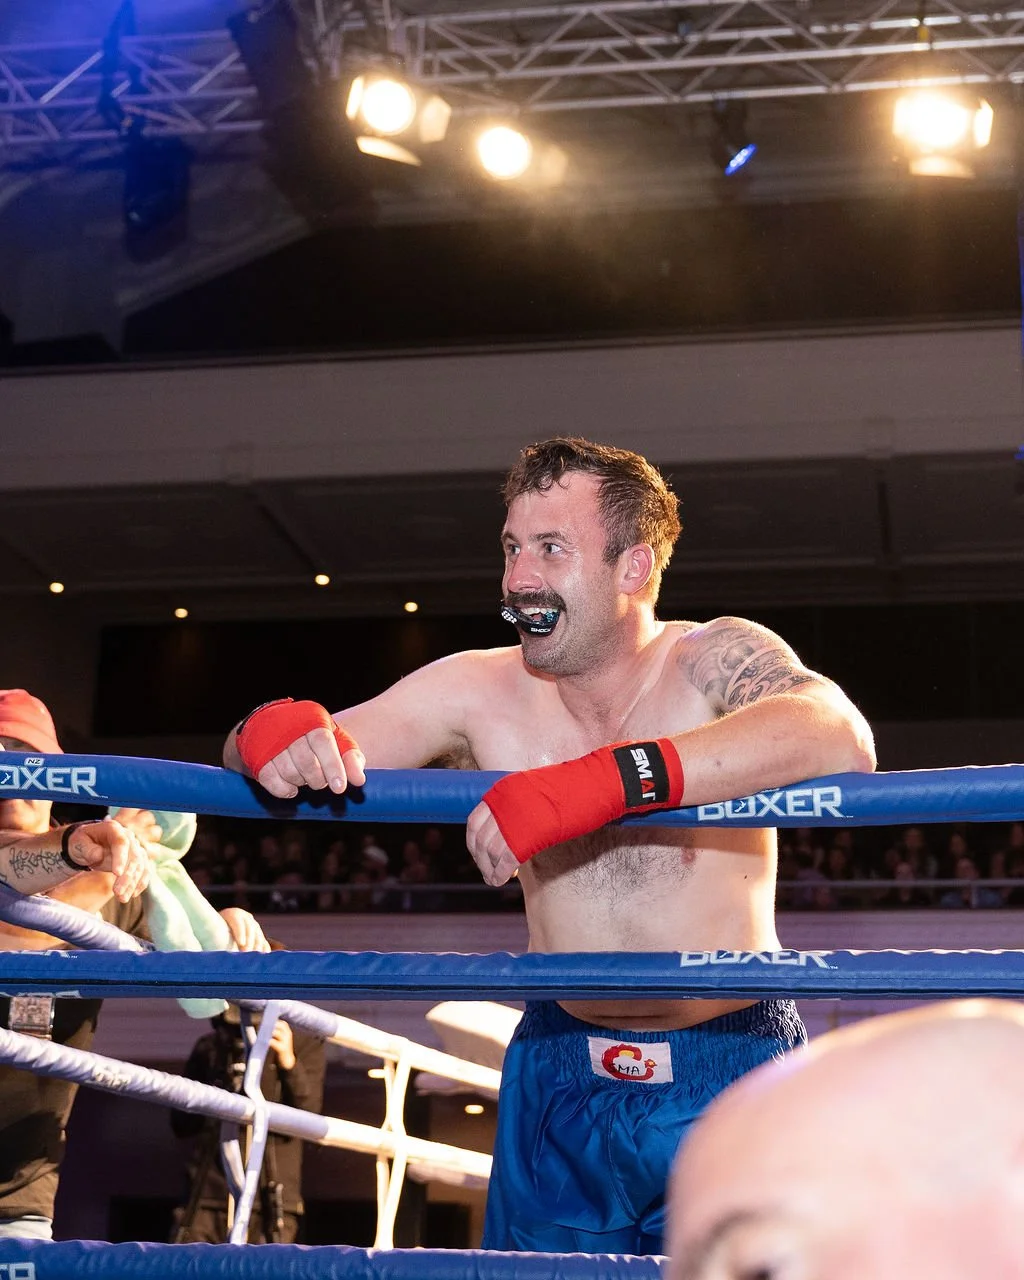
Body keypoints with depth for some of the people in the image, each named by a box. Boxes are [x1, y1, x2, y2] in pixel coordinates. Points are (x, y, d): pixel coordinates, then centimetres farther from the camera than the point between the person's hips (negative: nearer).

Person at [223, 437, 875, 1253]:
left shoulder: (713, 662, -13)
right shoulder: (480, 694, -4)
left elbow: (841, 740, -34)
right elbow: (319, 747, -6)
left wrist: (600, 781, -43)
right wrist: (273, 732, -32)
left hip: (729, 1073, -2)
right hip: (558, 1086, 3)